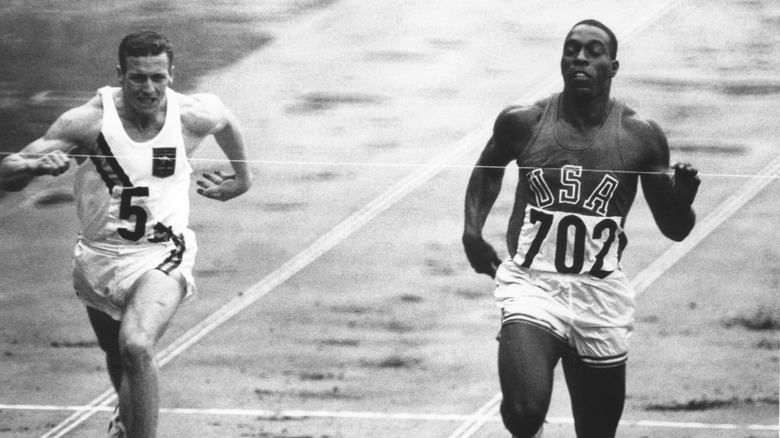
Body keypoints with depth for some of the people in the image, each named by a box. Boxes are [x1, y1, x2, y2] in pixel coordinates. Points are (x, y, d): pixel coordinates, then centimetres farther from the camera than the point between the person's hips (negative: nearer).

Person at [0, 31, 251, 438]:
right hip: (98, 257, 2)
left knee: (136, 346, -30)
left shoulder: (192, 116, -12)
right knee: (116, 356, 25)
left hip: (161, 256, -2)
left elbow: (224, 118, 15)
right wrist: (37, 164, -41)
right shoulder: (88, 121, -18)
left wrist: (241, 177, 27)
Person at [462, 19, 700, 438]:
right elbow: (488, 168, 23)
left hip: (600, 297, 2)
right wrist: (472, 229, 8)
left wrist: (682, 200, -15)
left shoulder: (641, 136, 0)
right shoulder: (523, 122, 0)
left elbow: (674, 228, 7)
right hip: (532, 286, -1)